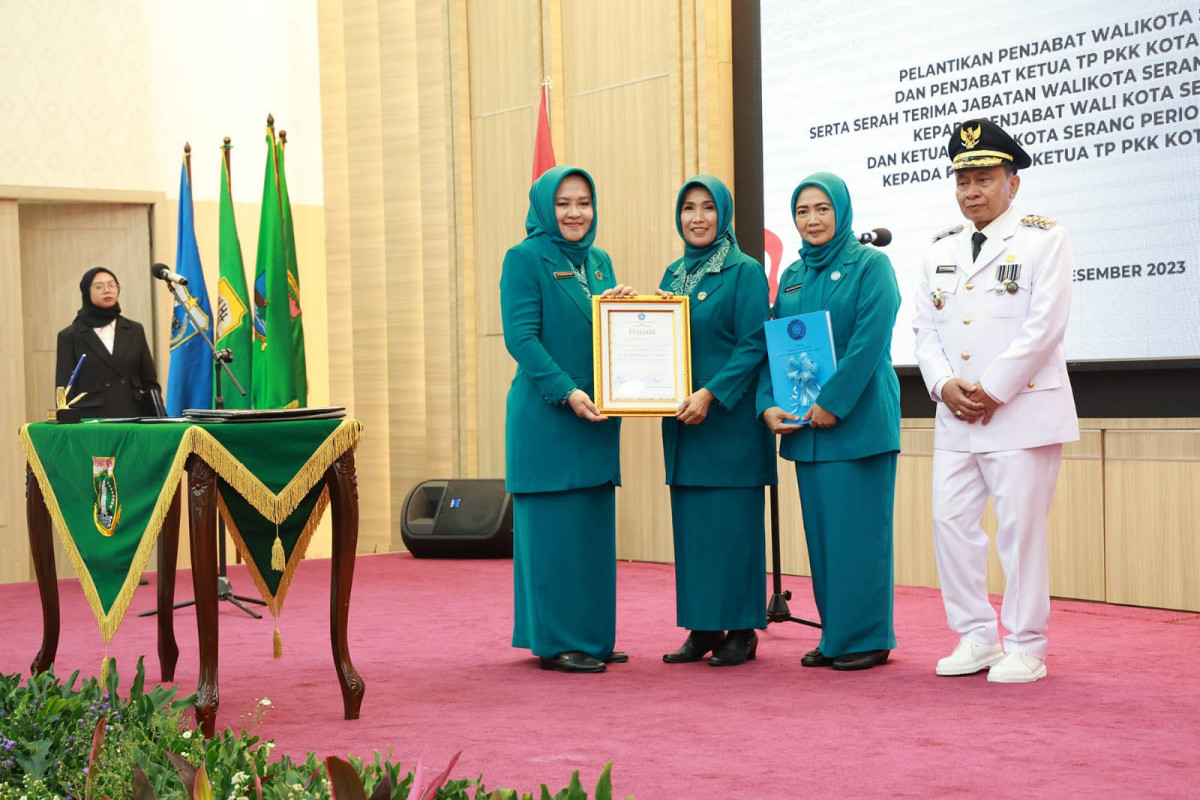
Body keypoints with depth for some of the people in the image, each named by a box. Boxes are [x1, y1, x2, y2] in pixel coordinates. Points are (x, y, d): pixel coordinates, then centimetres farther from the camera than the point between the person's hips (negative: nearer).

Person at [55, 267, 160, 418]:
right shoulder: (70, 336, 4)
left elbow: (150, 381, 13)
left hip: (132, 416, 2)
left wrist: (156, 421, 3)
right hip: (91, 419, -2)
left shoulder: (135, 331, 12)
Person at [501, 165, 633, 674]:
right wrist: (567, 392, -23)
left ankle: (592, 636, 17)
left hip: (597, 415, 7)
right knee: (554, 527, -4)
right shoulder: (525, 259, -5)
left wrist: (622, 306, -4)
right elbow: (520, 336, -13)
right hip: (546, 417, -7)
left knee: (594, 527, 9)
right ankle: (555, 642, 3)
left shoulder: (599, 263, 16)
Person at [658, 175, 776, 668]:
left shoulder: (745, 272, -4)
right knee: (691, 520, 7)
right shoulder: (674, 274, 15)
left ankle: (741, 630, 4)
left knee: (732, 520, -3)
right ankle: (701, 627, 13)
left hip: (730, 418, -6)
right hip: (682, 418, 6)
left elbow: (753, 346, -11)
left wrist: (710, 393, -20)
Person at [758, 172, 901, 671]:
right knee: (820, 530, 9)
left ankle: (868, 637, 4)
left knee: (858, 528, -4)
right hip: (804, 424, 6)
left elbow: (870, 340, -14)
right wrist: (768, 405, -3)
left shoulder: (870, 266, -4)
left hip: (858, 420, -6)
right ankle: (834, 634, 17)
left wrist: (833, 403, -18)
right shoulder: (792, 277, 15)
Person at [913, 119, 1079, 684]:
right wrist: (944, 385, -5)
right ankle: (976, 636, 16)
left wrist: (993, 391, -13)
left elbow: (1045, 325, -10)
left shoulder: (1043, 239, -1)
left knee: (1020, 528, -3)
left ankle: (1024, 648, 6)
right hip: (955, 415, 6)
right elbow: (924, 327, 13)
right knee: (951, 521, 4)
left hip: (1022, 409, -6)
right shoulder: (941, 249, 16)